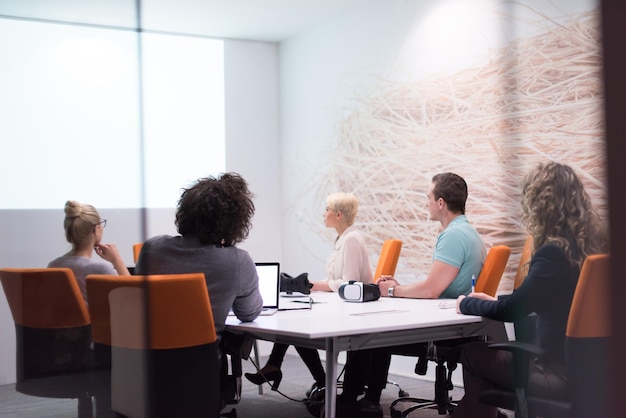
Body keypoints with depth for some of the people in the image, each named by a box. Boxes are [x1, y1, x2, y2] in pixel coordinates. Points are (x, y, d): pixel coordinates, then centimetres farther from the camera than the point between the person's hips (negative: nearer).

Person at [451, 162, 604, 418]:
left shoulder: (554, 252, -21)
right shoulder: (585, 246, 6)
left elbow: (510, 310, -16)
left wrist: (466, 304, 1)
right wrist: (493, 301, 18)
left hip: (563, 374, -8)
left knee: (473, 355, 8)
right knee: (484, 353, 18)